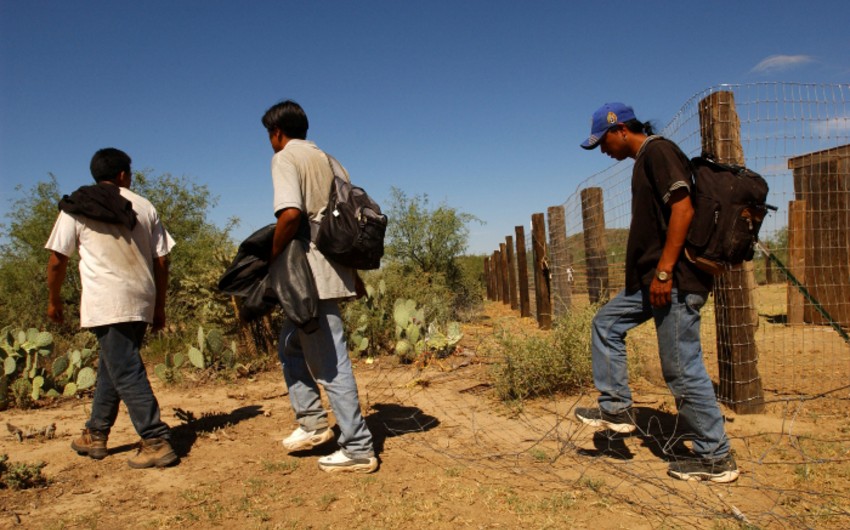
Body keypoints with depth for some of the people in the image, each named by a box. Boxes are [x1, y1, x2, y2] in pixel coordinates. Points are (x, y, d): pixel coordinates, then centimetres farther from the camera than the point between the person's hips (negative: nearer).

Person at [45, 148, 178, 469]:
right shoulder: (144, 207, 11)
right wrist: (159, 307, 15)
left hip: (106, 303, -4)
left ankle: (157, 442, -9)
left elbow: (57, 261, 2)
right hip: (141, 302, 5)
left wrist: (54, 301, 17)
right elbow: (161, 261, 8)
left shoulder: (75, 208, 4)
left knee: (126, 373, -5)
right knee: (111, 367, 19)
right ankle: (95, 435, 31)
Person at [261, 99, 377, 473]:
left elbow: (291, 214, -24)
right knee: (291, 345, 23)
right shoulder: (327, 159, 18)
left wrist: (273, 257, -9)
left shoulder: (285, 158, -6)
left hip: (312, 276, -9)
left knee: (330, 364, -2)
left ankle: (358, 450, 5)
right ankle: (312, 422, 26)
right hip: (334, 270, 9)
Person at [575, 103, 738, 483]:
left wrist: (664, 271, -24)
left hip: (675, 280, -11)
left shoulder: (658, 151, -9)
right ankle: (616, 408, 22)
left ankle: (716, 458, 10)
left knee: (683, 370, -4)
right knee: (606, 324, 17)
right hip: (653, 279, 11)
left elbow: (683, 209, -21)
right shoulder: (643, 161, 20)